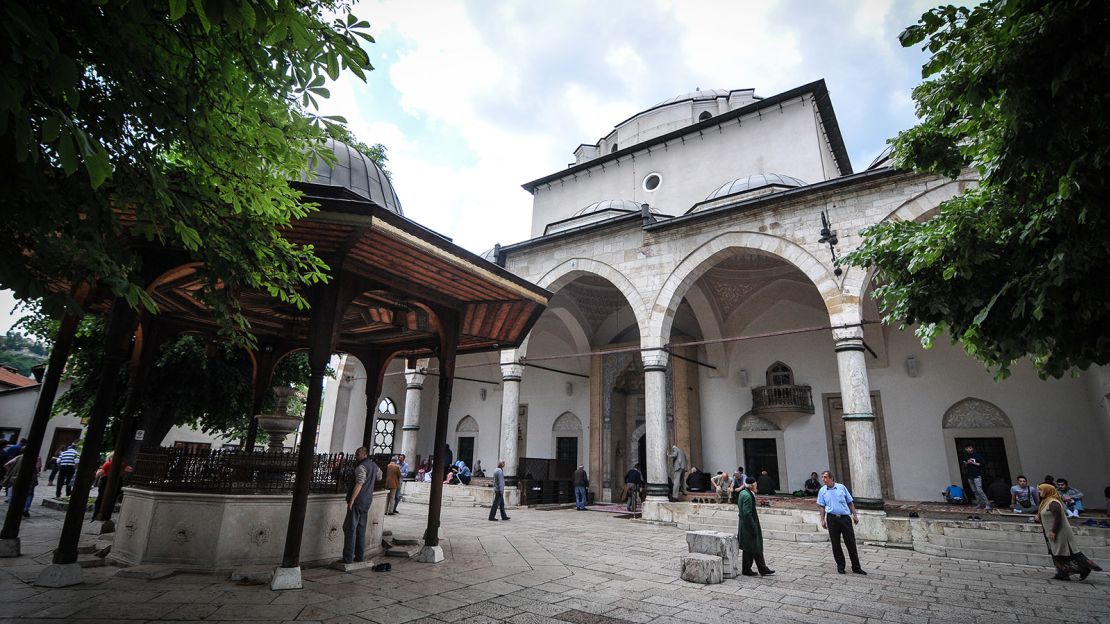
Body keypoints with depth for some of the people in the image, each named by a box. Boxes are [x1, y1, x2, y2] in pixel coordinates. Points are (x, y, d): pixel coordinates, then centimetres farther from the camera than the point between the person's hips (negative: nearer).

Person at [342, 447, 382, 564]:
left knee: (350, 528, -3)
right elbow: (379, 477, 29)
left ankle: (348, 558, -3)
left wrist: (351, 501, -22)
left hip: (358, 501, -8)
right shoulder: (374, 465, 11)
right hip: (368, 500, 9)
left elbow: (359, 484, -22)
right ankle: (360, 555, 18)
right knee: (361, 528, 15)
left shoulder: (361, 467, -15)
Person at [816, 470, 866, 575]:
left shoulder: (841, 487, 3)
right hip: (832, 519, 1)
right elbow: (822, 506, 7)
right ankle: (840, 566, 18)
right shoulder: (822, 491, 5)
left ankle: (856, 567, 13)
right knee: (835, 544, 5)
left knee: (851, 543, 1)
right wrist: (823, 520, 1)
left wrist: (855, 515, 2)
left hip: (845, 518, 0)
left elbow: (850, 502, 9)